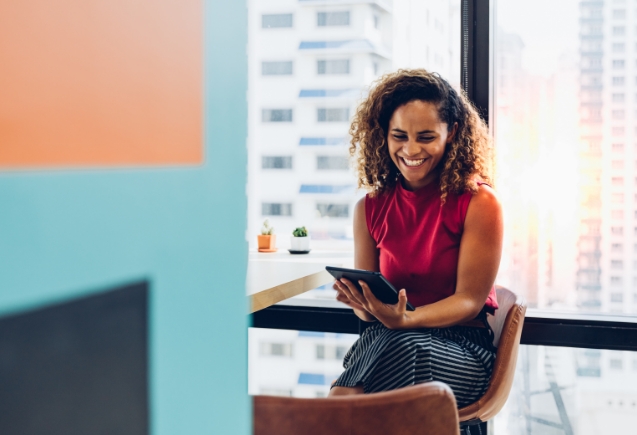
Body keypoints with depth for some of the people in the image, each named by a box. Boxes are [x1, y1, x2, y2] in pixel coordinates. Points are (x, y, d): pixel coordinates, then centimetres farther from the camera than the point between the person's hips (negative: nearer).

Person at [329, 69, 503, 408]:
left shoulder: (478, 204, -5)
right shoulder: (370, 208, 8)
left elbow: (470, 300, -7)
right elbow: (367, 302, 10)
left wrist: (403, 319, -25)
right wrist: (362, 303, -17)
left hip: (462, 346, -1)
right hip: (387, 341, 2)